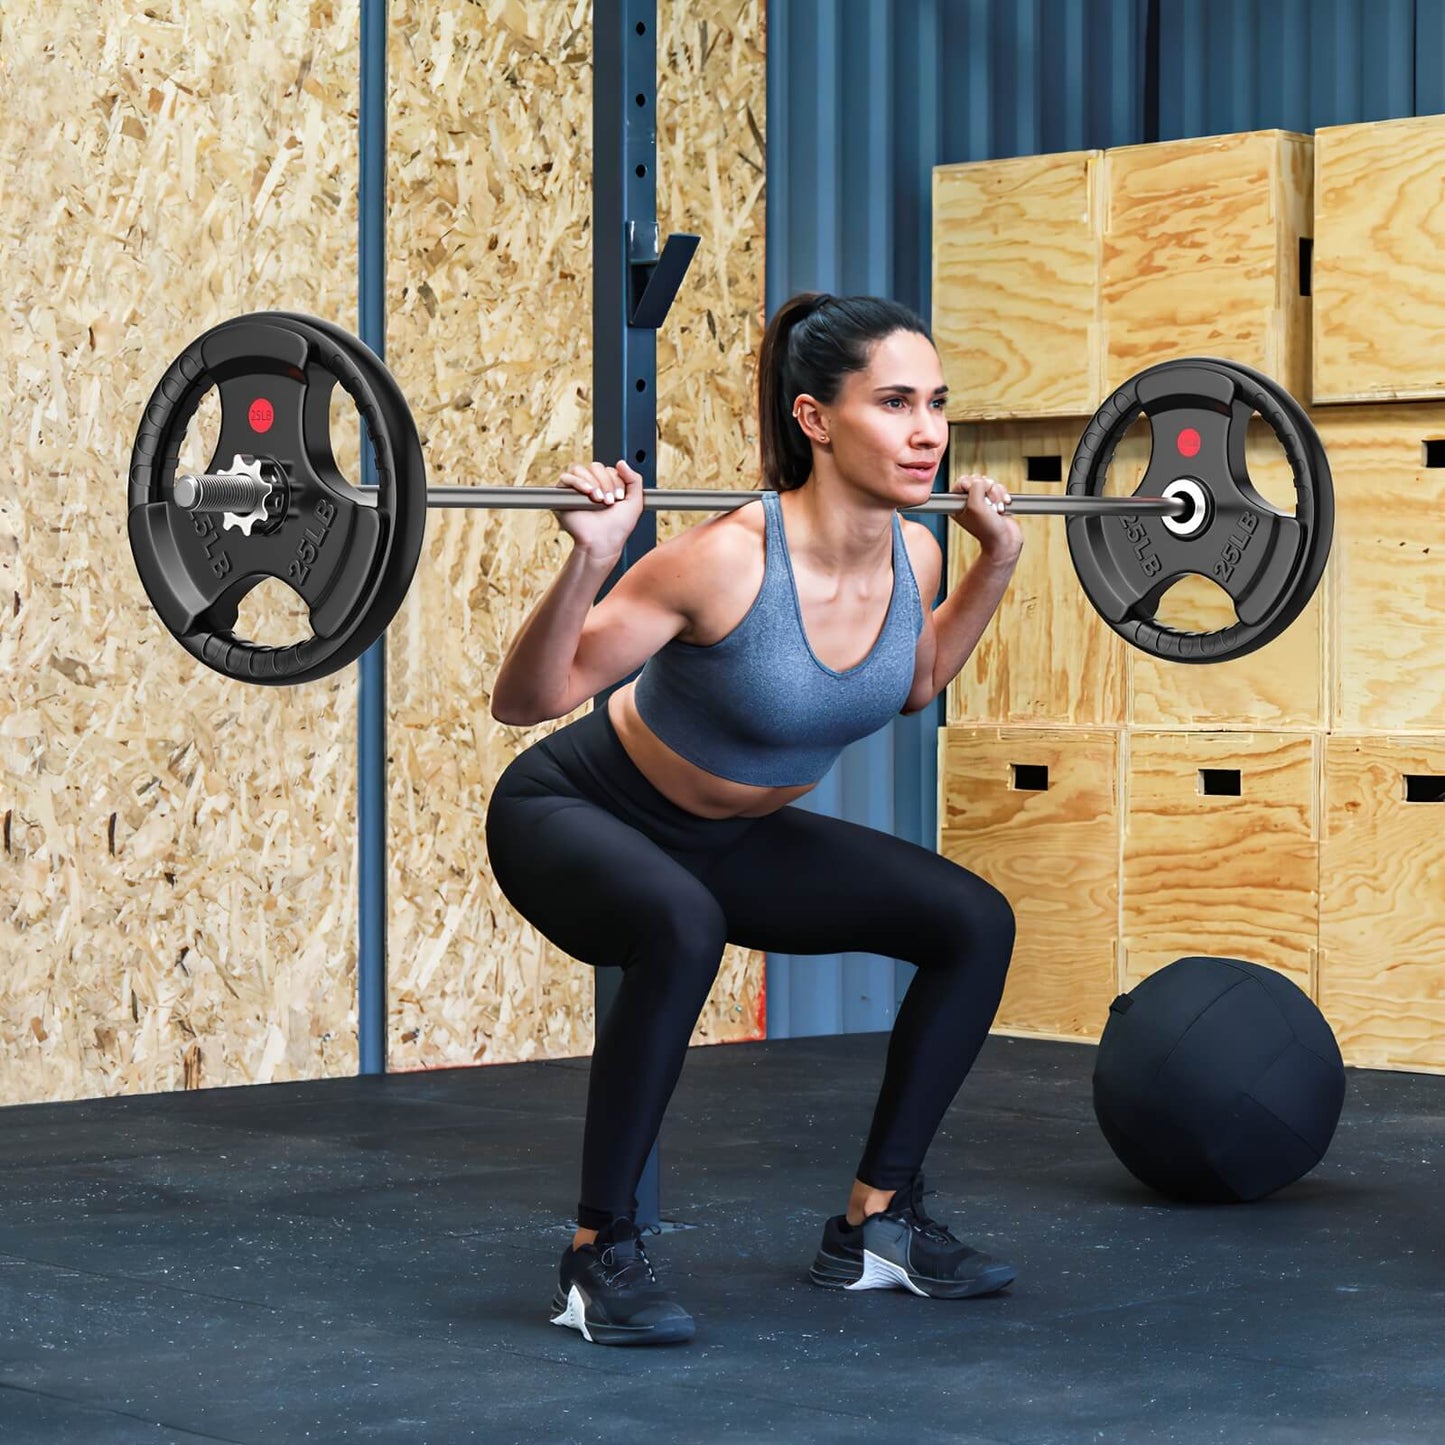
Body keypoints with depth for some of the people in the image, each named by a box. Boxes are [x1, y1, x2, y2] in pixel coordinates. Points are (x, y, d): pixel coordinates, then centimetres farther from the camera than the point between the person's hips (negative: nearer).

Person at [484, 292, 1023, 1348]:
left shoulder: (913, 556, -12)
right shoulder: (727, 560, -32)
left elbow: (909, 685, 13)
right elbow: (524, 702, -25)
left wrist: (998, 564, 5)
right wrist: (590, 563, -39)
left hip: (728, 834, 7)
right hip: (575, 815, -7)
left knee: (974, 923, -3)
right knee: (682, 931, -39)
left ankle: (876, 1222, 10)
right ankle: (600, 1257, -21)